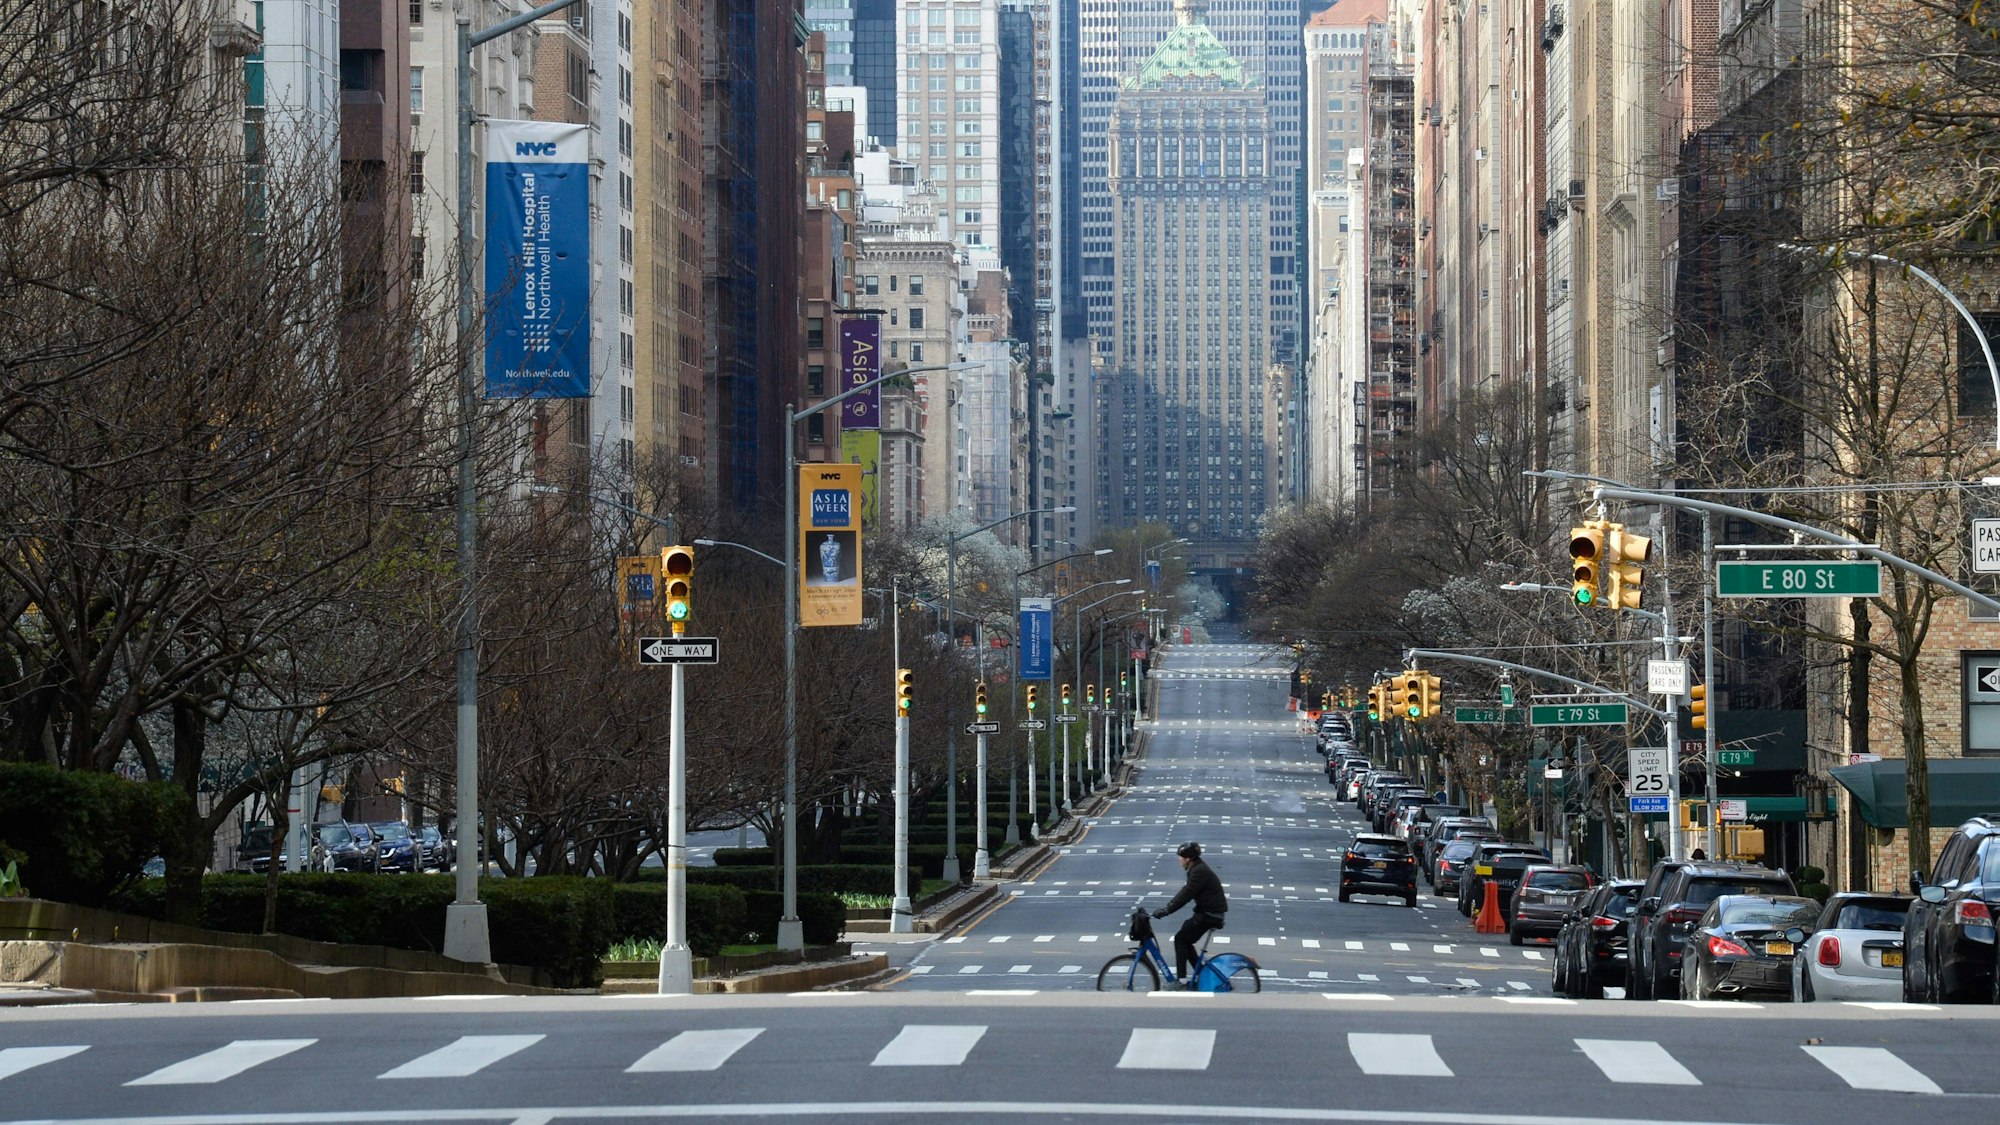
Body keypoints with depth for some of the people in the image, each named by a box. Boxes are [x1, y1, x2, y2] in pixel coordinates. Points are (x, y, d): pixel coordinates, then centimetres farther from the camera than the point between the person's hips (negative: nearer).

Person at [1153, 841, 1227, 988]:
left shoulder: (1199, 872, -20)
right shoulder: (1198, 869, 13)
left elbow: (1186, 895, -25)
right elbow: (1185, 892, 17)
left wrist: (1166, 911, -23)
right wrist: (1167, 907, 11)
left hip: (1209, 915, -10)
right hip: (1207, 911, 10)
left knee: (1180, 939, -7)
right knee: (1185, 939, 15)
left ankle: (1181, 978, -7)